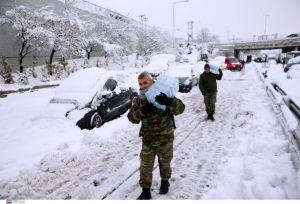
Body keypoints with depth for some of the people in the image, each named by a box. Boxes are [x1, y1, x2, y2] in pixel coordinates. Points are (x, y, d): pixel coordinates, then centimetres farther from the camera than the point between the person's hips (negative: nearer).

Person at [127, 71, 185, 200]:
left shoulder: (164, 96, -13)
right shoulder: (138, 100, -3)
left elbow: (180, 108, -25)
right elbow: (132, 118, -14)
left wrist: (169, 102, -46)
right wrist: (142, 110, -34)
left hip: (165, 139, -2)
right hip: (147, 141, 2)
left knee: (165, 163, 20)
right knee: (145, 167, 8)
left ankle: (165, 181, 47)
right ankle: (146, 191, 27)